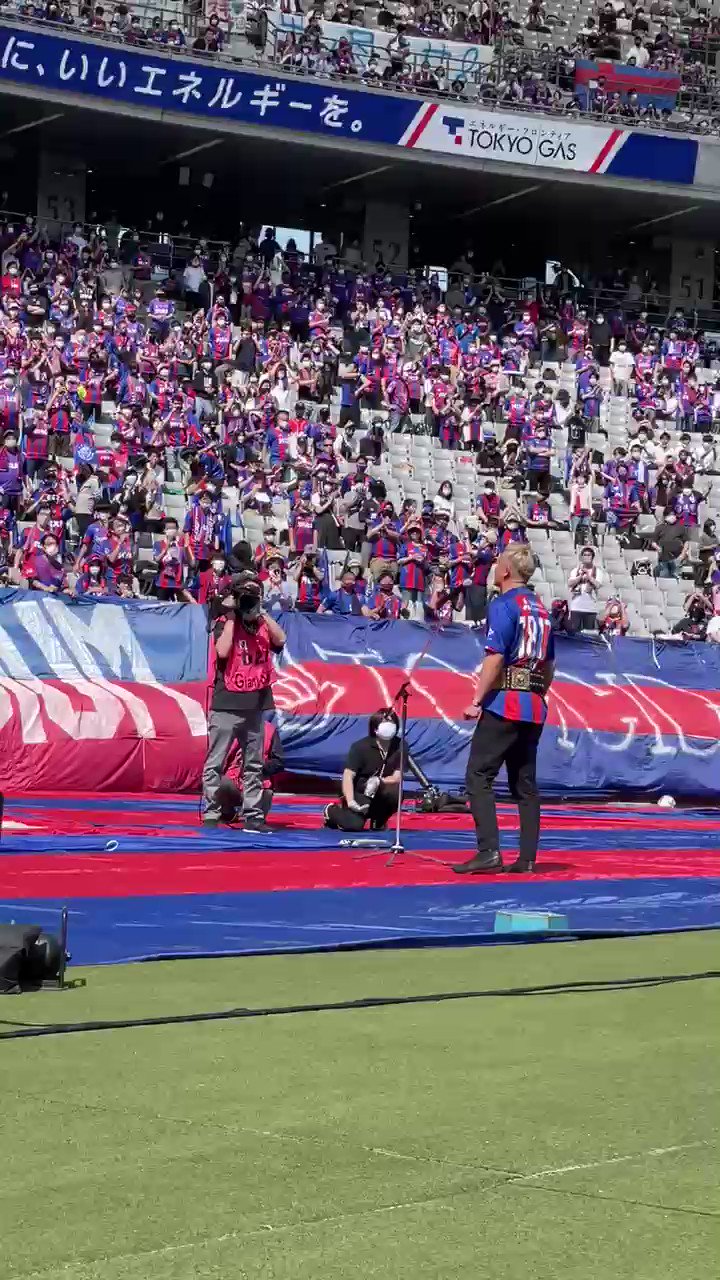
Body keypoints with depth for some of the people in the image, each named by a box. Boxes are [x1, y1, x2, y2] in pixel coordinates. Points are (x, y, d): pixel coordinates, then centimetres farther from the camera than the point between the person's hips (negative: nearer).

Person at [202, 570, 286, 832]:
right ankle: (211, 815, -2)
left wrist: (262, 613, -5)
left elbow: (280, 640, -7)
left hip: (255, 705, 5)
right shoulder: (224, 623, -1)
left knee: (254, 765, 8)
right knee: (215, 763, -4)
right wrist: (231, 617, -11)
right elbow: (222, 651, -18)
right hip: (226, 704, -5)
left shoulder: (263, 624, 12)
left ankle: (253, 816, 12)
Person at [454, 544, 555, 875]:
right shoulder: (541, 609, 15)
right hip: (534, 709, 8)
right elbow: (549, 666, 19)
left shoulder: (503, 605, -8)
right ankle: (527, 858, 8)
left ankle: (489, 852, -17)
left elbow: (495, 658, -16)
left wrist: (476, 701, -15)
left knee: (478, 777, -6)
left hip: (504, 704, -8)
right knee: (525, 784, 10)